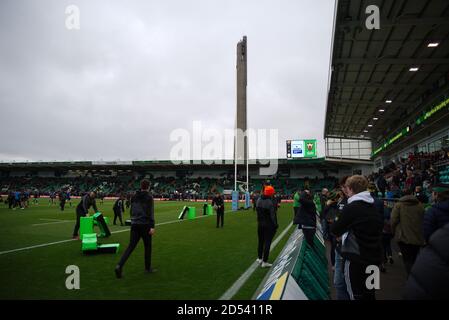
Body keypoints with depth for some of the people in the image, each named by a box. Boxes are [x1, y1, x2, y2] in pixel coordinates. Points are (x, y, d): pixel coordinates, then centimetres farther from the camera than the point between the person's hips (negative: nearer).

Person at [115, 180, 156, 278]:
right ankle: (148, 268, 20)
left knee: (131, 246, 6)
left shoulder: (134, 196, 10)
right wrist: (152, 226, -16)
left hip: (134, 224, 5)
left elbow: (131, 211, 16)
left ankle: (119, 265, -11)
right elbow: (151, 212, -15)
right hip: (145, 225, -5)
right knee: (147, 246, 10)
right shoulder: (149, 197, -8)